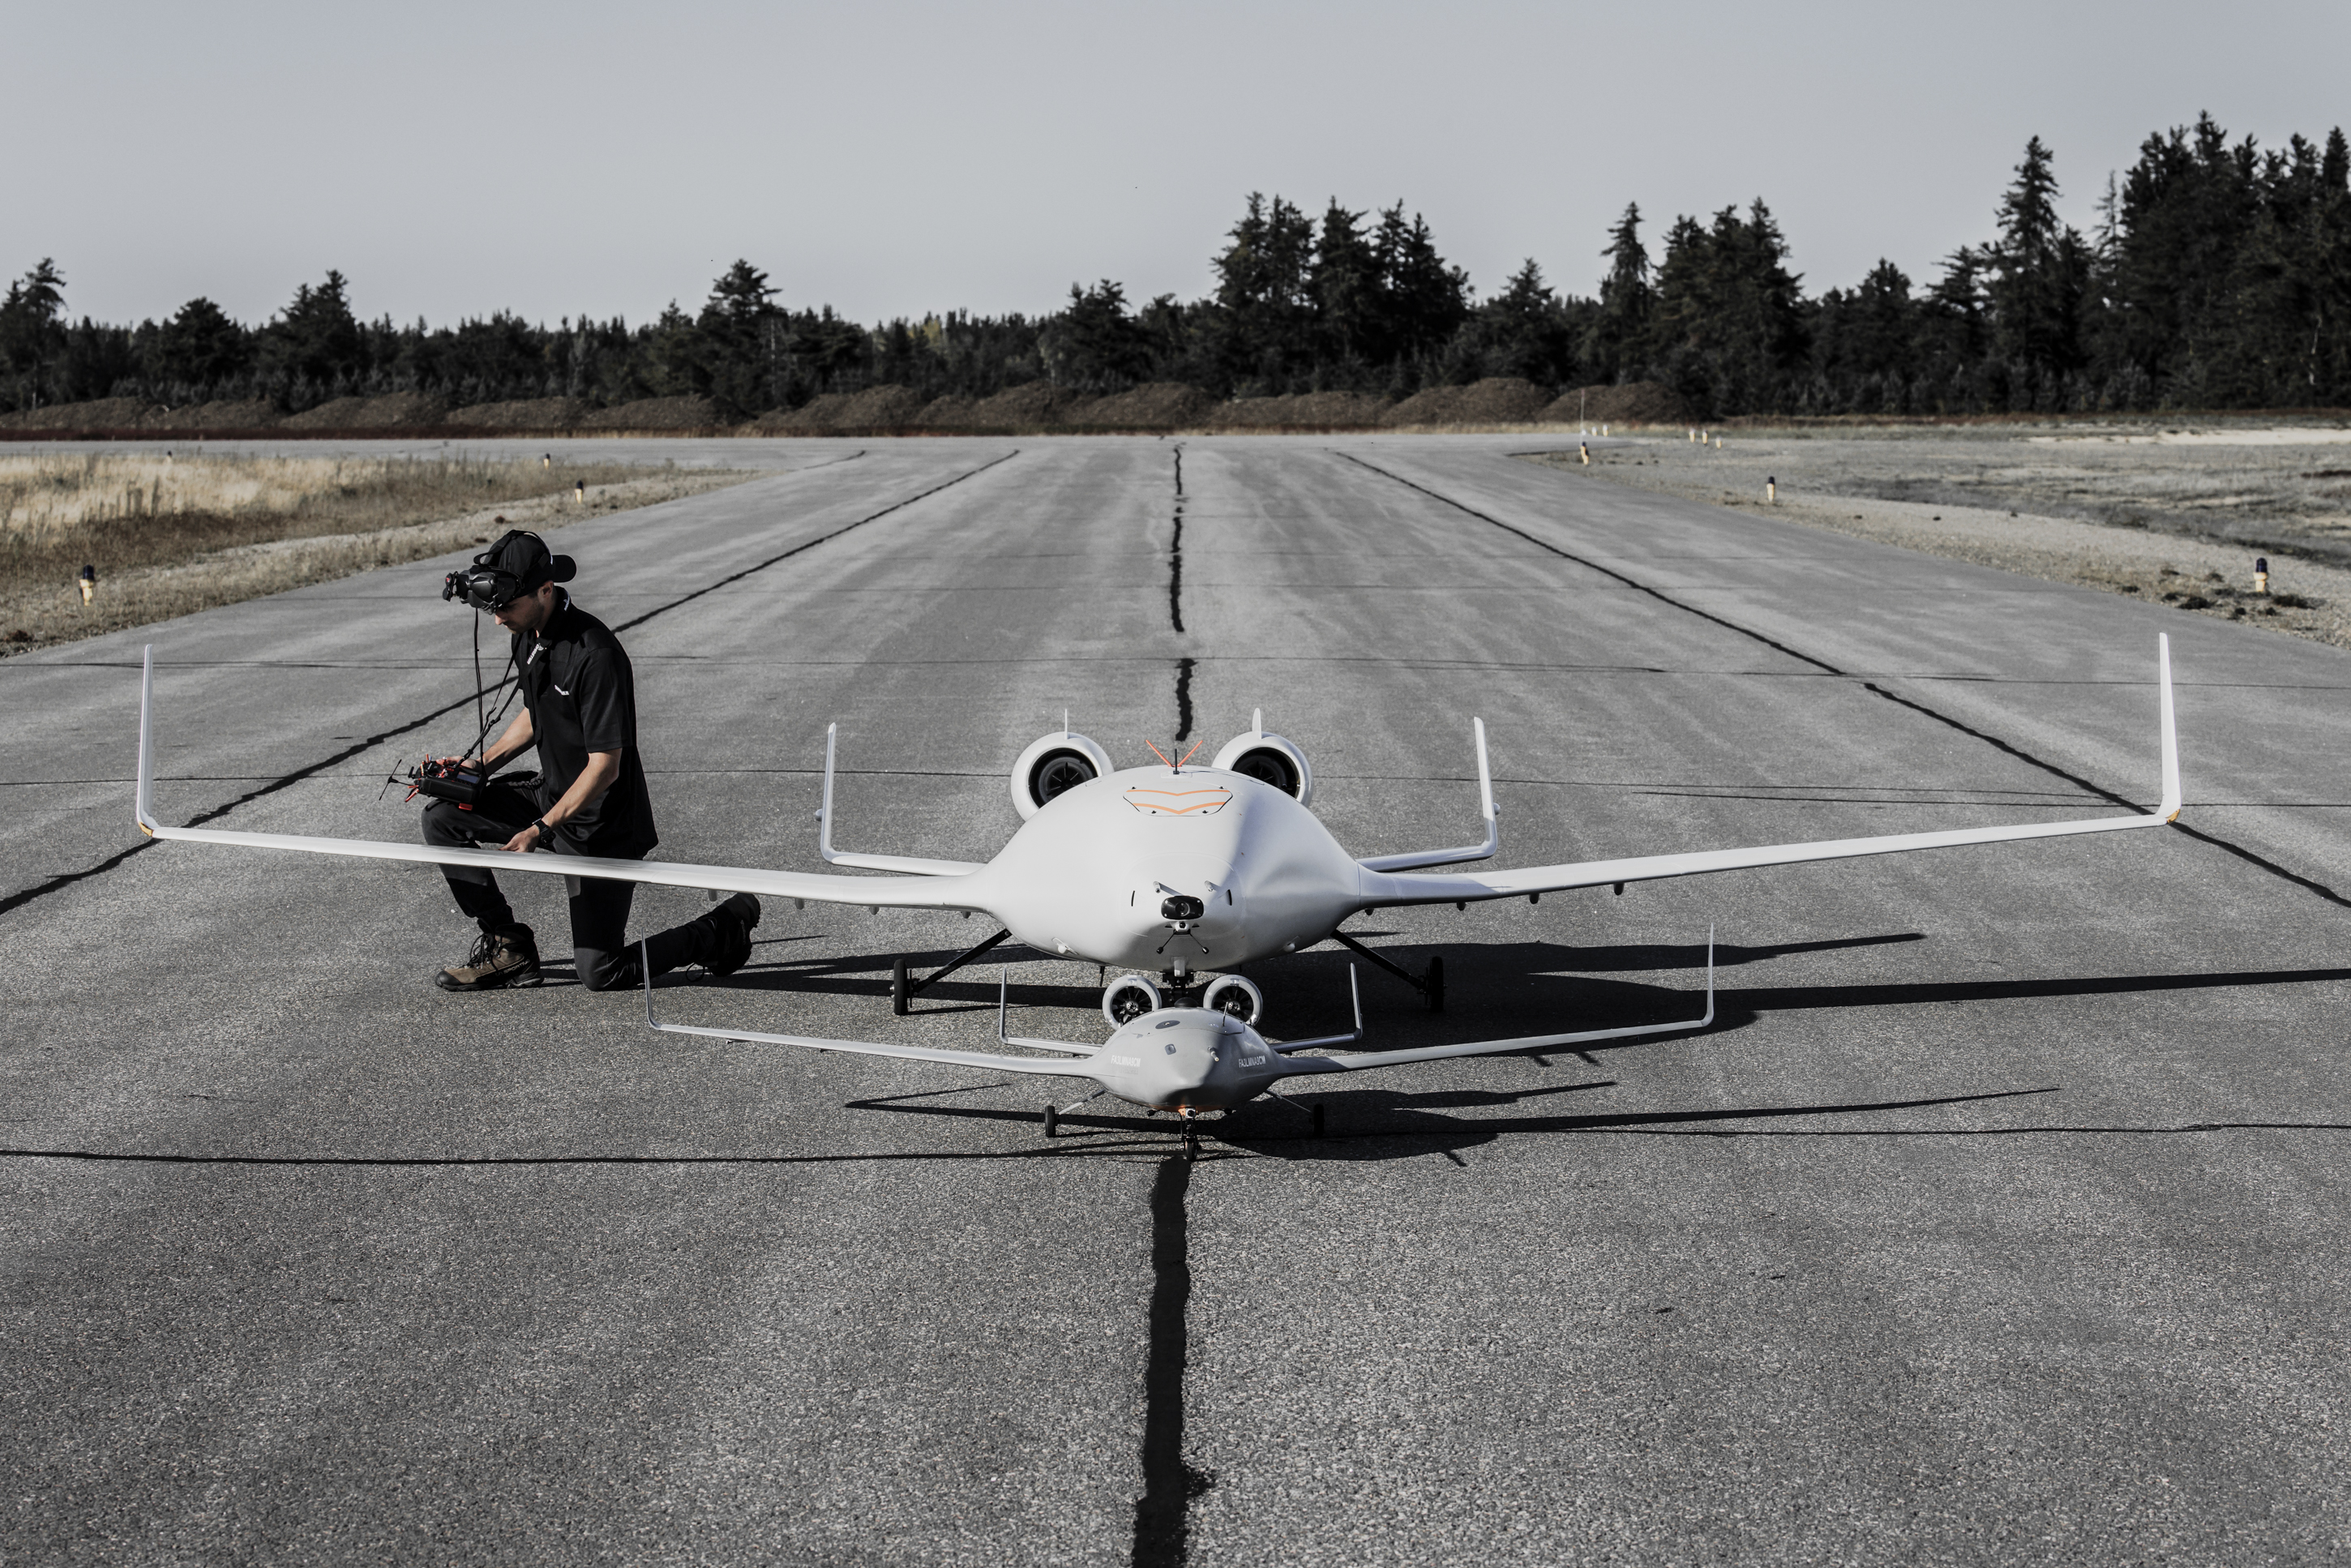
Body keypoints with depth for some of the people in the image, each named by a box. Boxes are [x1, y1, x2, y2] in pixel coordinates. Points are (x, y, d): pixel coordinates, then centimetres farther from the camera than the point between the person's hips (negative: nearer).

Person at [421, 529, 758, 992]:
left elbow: (605, 767, -26)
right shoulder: (529, 635, 0)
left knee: (599, 974, -6)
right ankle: (507, 945, 8)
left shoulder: (594, 655, -28)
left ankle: (726, 929, 14)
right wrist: (482, 764, 5)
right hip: (551, 793, 8)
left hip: (601, 827, -8)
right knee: (442, 819, -1)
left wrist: (541, 829, -29)